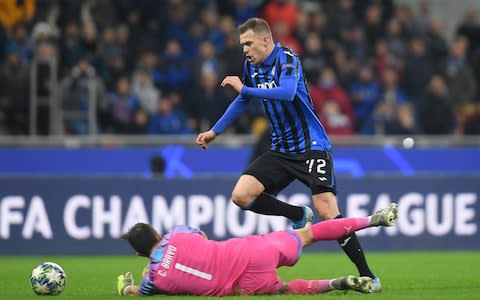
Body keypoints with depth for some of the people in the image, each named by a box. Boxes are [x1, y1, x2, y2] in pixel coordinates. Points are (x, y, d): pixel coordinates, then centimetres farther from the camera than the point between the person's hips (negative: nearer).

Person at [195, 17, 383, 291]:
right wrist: (215, 131, 29)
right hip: (281, 150, 7)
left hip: (311, 145, -7)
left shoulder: (286, 58, -14)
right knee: (241, 195, -11)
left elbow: (287, 93, -33)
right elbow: (243, 101, 26)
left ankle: (367, 275, -11)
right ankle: (299, 215, 9)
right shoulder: (251, 66, 8)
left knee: (327, 211, -19)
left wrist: (244, 88, -29)